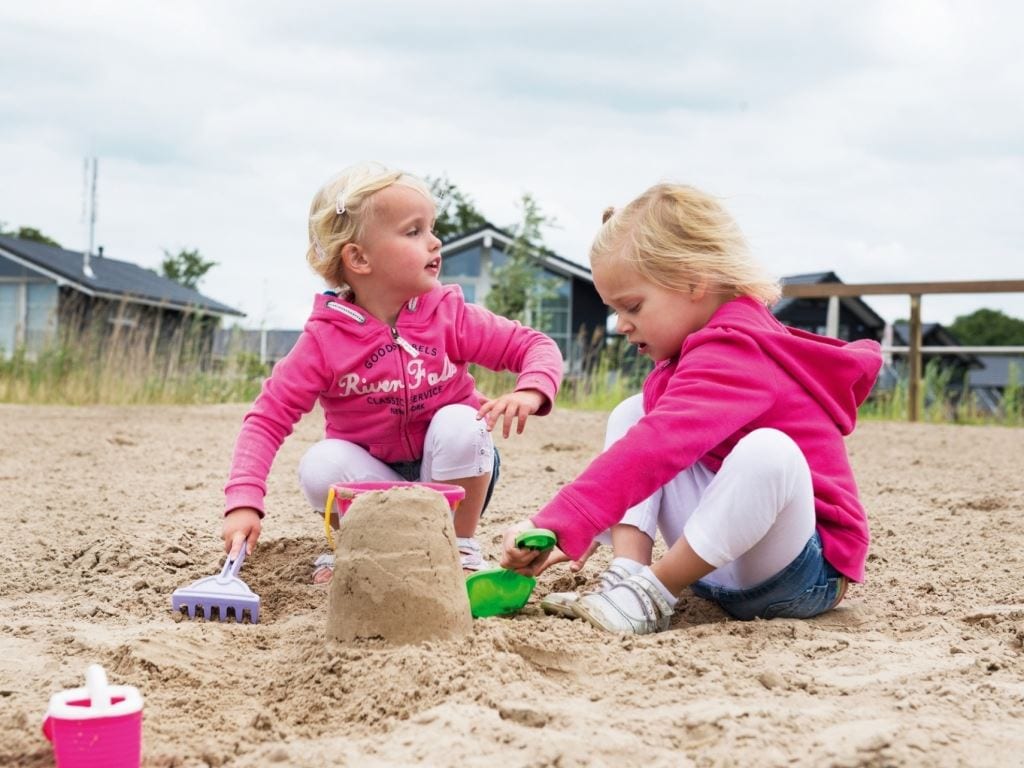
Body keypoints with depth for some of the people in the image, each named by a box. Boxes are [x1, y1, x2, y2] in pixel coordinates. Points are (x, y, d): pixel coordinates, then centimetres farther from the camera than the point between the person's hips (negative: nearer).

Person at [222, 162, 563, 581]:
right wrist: (244, 502, -32)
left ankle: (461, 548, -9)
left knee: (459, 423, -29)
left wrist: (530, 392, -33)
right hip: (373, 479, -1)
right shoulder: (324, 340, -17)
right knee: (321, 464, -29)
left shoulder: (450, 316, -13)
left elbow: (535, 346, -9)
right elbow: (268, 418, -19)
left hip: (453, 480, 1)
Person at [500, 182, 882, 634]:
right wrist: (584, 528, 9)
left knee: (768, 451, -41)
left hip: (804, 569, -10)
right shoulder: (708, 346, 12)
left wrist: (559, 525, -40)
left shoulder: (732, 356, -22)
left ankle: (652, 594, -23)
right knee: (630, 414, 6)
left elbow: (655, 449, -36)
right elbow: (646, 434, 16)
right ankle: (627, 574, -13)